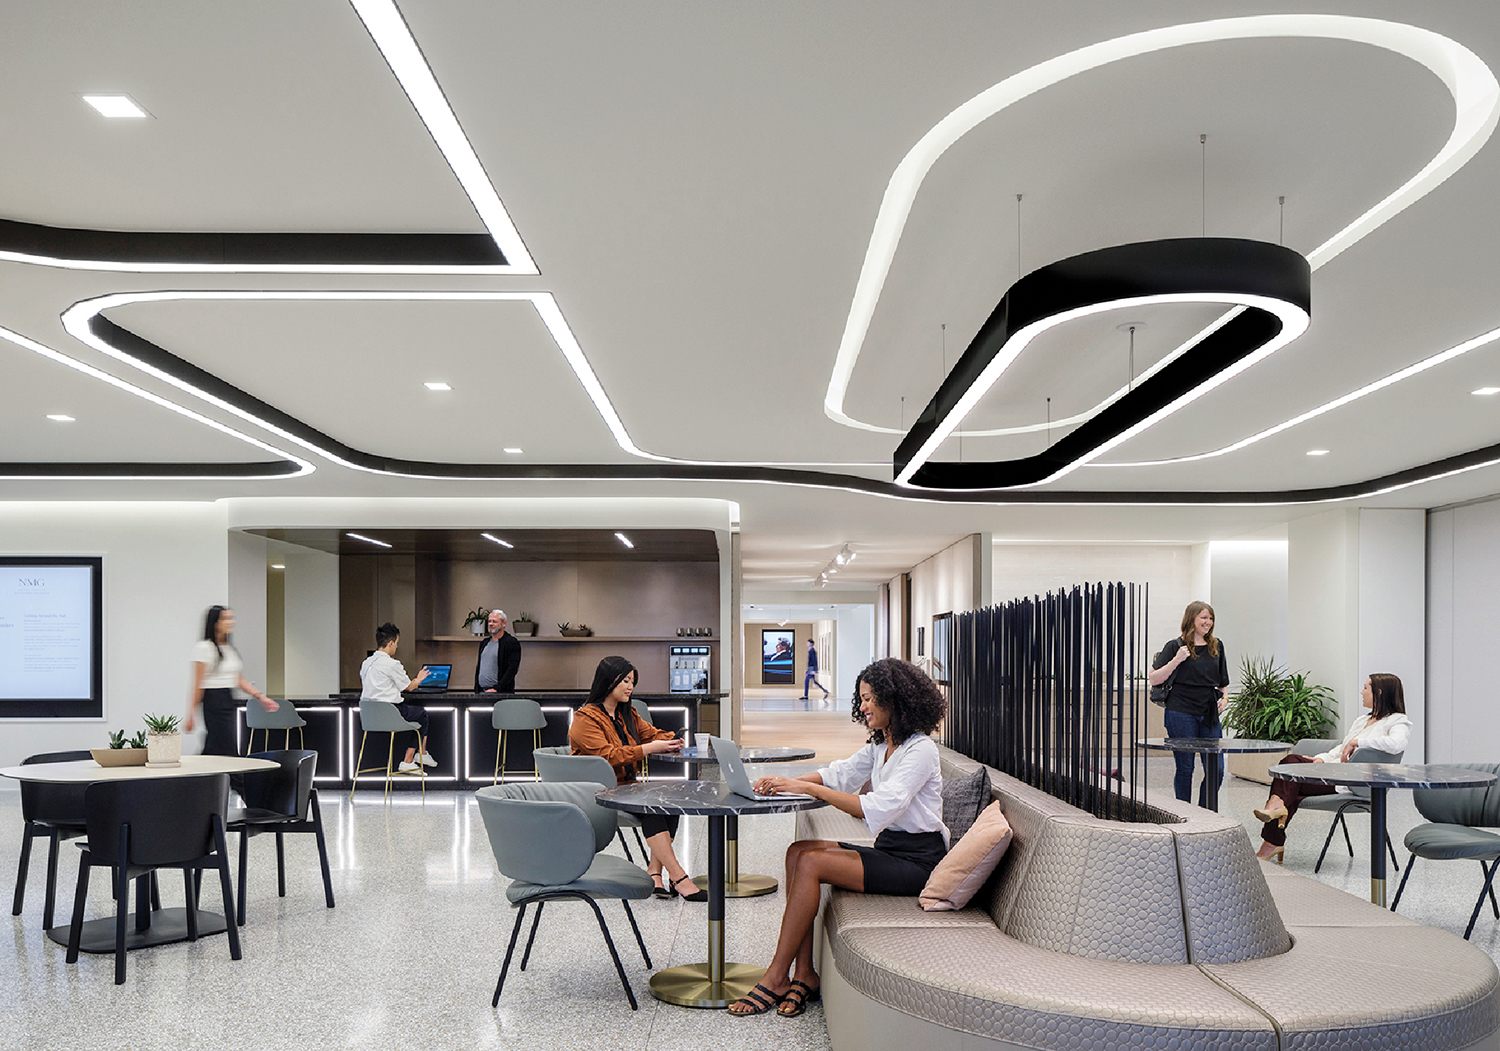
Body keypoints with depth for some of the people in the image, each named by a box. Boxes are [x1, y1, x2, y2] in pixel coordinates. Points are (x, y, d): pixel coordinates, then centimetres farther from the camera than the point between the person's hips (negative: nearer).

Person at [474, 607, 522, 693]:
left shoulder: (512, 643, -5)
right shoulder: (484, 643, 18)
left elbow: (512, 669, -13)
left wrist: (496, 689, -19)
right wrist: (476, 690, 12)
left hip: (501, 693, -6)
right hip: (481, 692, 6)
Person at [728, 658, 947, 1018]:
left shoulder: (920, 751, -17)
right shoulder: (880, 746, 12)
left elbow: (877, 808, -27)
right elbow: (840, 774, 19)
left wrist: (807, 787, -25)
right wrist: (785, 782, 1)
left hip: (917, 862, -9)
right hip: (889, 849, 9)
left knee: (811, 862, -22)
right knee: (798, 851, -9)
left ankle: (776, 978, -13)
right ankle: (804, 974, -11)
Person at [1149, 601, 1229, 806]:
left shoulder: (1217, 646, 13)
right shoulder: (1176, 646, -2)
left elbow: (1223, 682, 25)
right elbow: (1154, 679, -5)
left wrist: (1224, 698, 6)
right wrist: (1176, 660, -15)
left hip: (1210, 714, 5)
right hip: (1182, 714, -4)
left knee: (1216, 770, 0)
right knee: (1185, 768, 1)